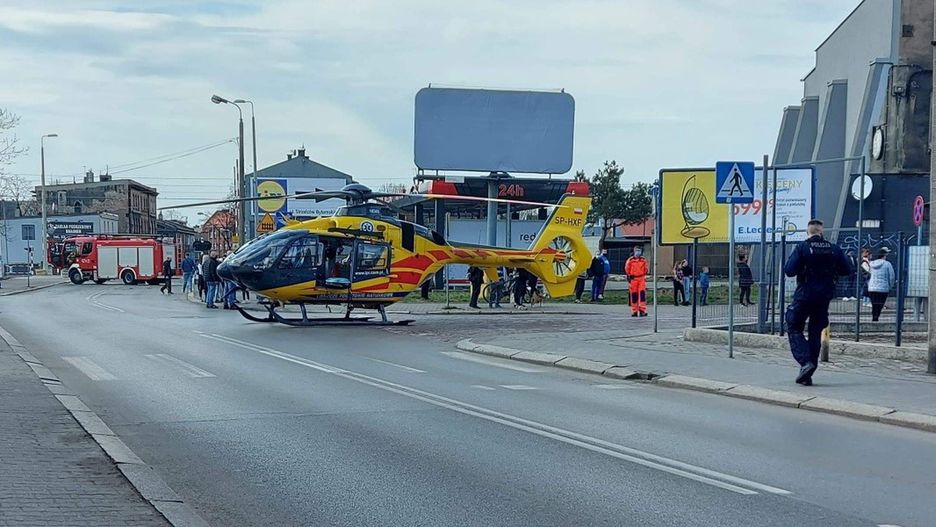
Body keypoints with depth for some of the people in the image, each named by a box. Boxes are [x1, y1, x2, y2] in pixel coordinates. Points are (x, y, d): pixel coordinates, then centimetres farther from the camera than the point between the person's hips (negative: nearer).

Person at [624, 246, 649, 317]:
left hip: (641, 279, 1)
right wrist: (629, 276, -1)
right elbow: (627, 269, 7)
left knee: (642, 294, -11)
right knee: (634, 295, 2)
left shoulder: (643, 260, 8)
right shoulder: (630, 260, 2)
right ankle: (634, 311, 9)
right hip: (633, 279, -1)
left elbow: (646, 269, 15)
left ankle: (642, 310, -11)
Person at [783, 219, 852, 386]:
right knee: (815, 333, 12)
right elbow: (847, 270, 4)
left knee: (794, 329, 8)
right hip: (825, 297, 4)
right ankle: (807, 375, 12)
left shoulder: (802, 247, -11)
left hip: (804, 296, -4)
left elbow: (789, 271, -16)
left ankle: (805, 362, -14)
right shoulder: (834, 249, 0)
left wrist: (789, 262, 5)